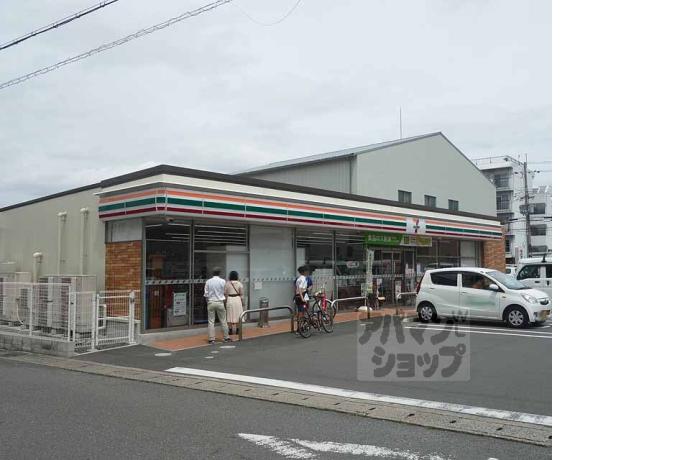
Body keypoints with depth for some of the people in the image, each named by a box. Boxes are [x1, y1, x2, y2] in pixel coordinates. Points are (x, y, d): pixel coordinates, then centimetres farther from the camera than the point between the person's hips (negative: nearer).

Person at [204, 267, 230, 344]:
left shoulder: (208, 281, -1)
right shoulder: (222, 281, -4)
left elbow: (206, 294, 1)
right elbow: (225, 293, -1)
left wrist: (207, 302, 12)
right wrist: (224, 301, 12)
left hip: (211, 302, 1)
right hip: (220, 302, -1)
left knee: (211, 321, 4)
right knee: (223, 321, 8)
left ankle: (211, 338, 3)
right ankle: (226, 337, 14)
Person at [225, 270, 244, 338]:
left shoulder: (227, 284, -3)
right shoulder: (239, 284, -4)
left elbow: (225, 294, 1)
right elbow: (242, 295, -1)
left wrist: (225, 303, 11)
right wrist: (243, 303, 8)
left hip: (229, 300, 0)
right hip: (237, 300, 0)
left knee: (230, 315, 6)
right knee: (237, 315, 7)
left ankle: (230, 330, 8)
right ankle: (237, 330, 11)